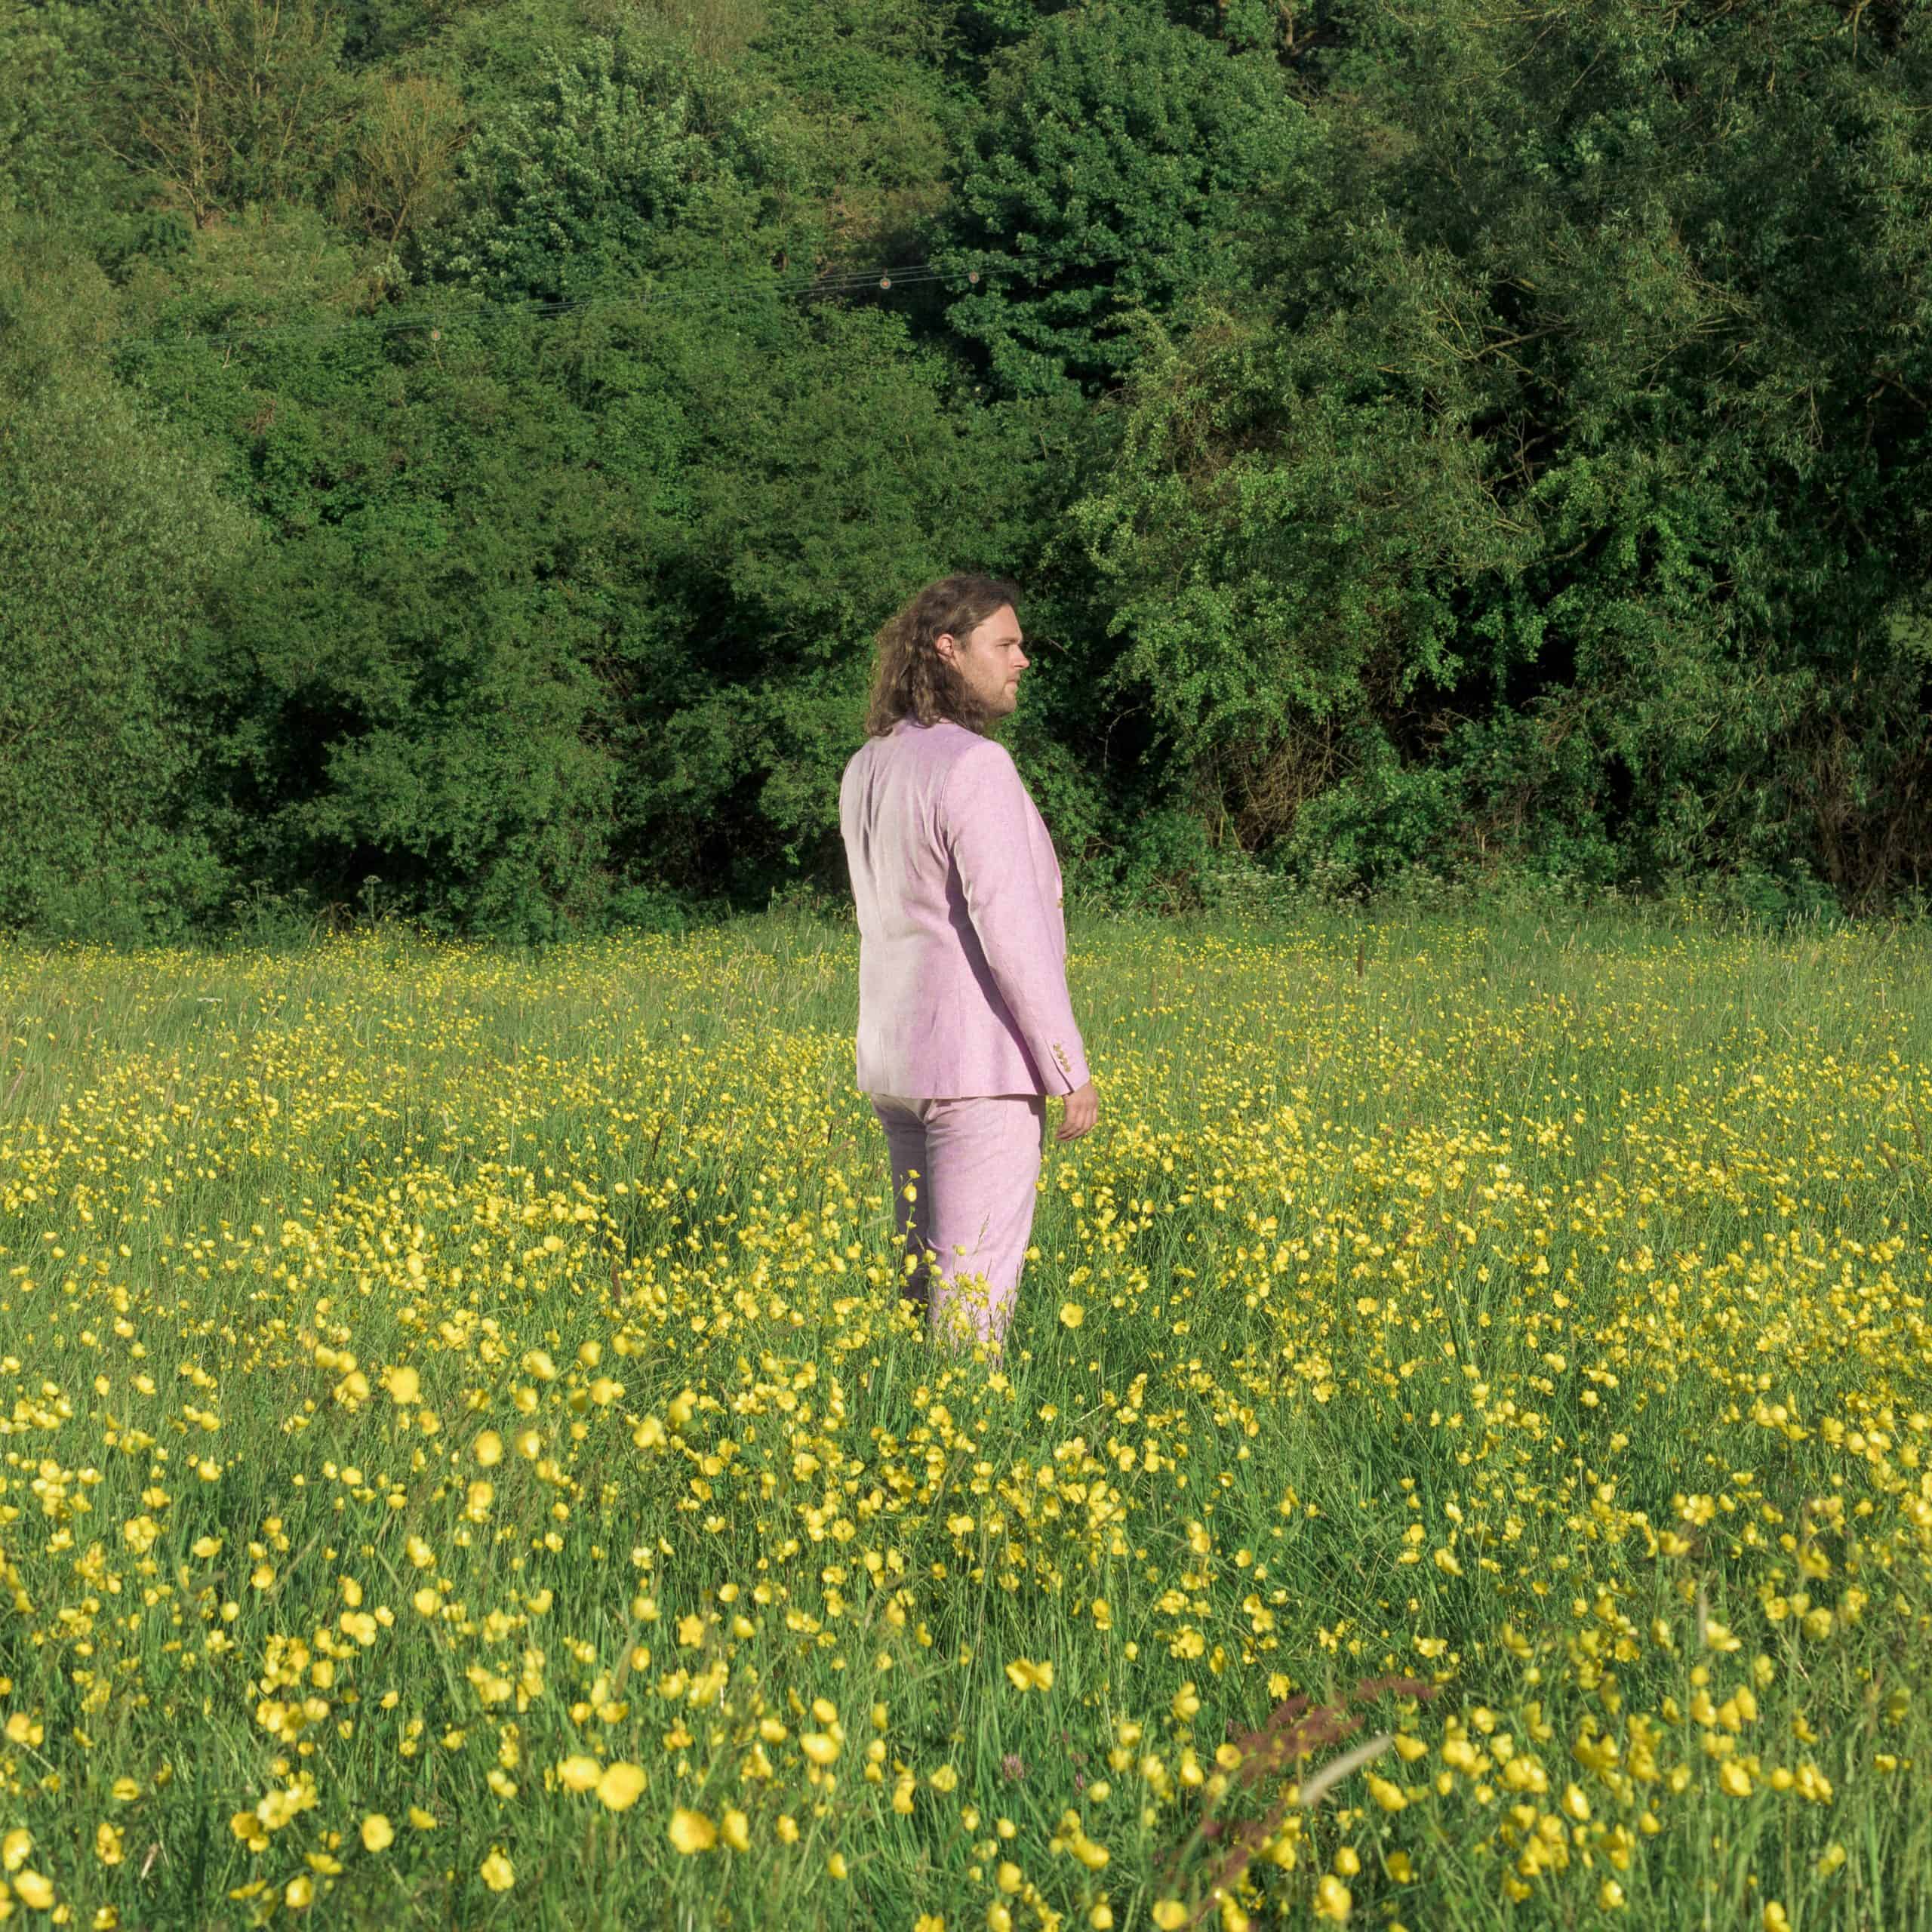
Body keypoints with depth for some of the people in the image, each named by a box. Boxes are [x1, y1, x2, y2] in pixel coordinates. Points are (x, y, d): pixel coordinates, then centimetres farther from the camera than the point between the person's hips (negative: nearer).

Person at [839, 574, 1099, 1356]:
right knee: (976, 1294, -5)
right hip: (983, 1065, -9)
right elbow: (1009, 926, -20)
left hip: (897, 1060, 9)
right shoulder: (974, 766, -17)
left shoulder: (866, 771, 10)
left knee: (925, 1278, 14)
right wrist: (1072, 1070, -15)